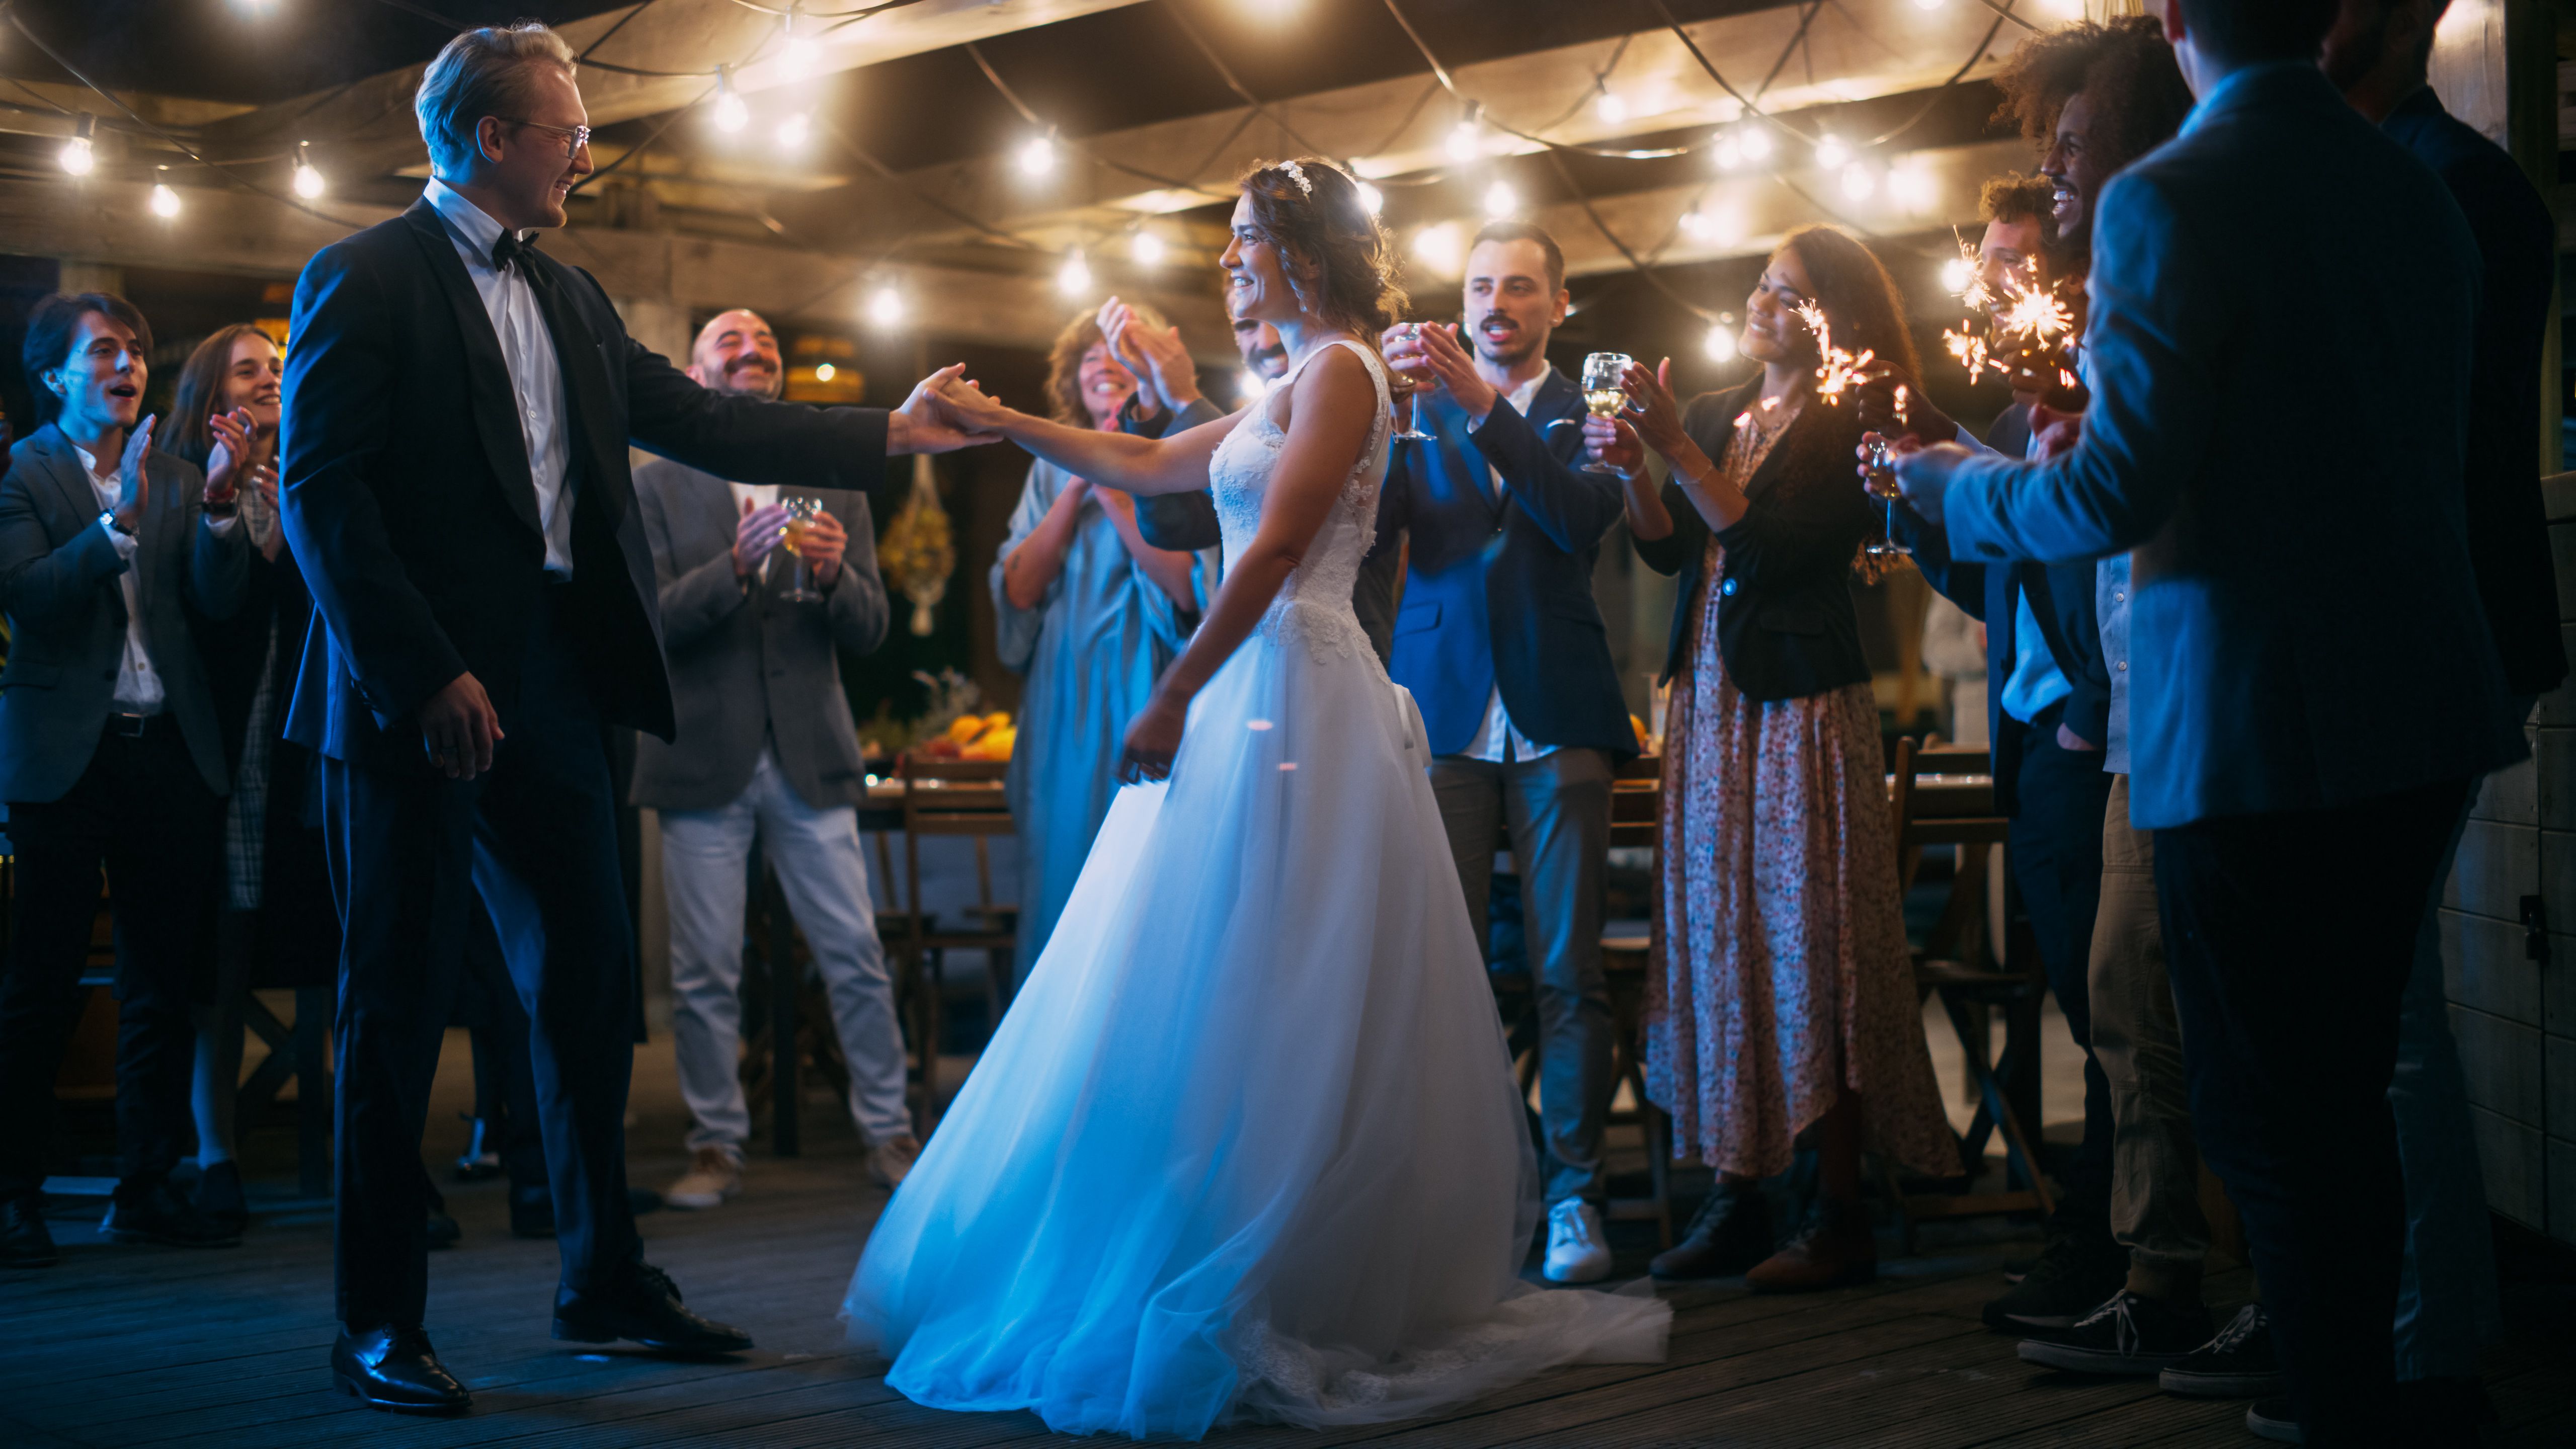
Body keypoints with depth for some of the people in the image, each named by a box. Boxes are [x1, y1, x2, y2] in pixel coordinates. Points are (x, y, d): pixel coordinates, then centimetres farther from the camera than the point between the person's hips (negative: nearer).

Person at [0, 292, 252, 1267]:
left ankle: (147, 1187, 15)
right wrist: (121, 523, -25)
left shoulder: (176, 477, 13)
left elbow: (218, 601, 2)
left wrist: (220, 504, -13)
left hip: (169, 749, 5)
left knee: (163, 980, 7)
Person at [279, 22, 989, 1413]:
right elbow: (321, 494, -13)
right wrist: (425, 676, -19)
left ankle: (606, 1276, 24)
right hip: (418, 698, -7)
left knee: (589, 982, 11)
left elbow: (702, 422, 17)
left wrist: (889, 432, 16)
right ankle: (378, 1321, 11)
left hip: (552, 690, 7)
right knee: (399, 1000, 1)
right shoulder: (364, 280, -6)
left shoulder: (572, 298, 16)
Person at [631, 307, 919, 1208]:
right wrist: (736, 564, -23)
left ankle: (888, 1133, 12)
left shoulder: (835, 486, 11)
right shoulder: (656, 487, 5)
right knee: (706, 973, 2)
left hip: (812, 759, 2)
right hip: (703, 759, -1)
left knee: (855, 957, 1)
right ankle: (717, 1145, 14)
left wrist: (835, 573, -16)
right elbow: (649, 618, -8)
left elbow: (870, 632, 5)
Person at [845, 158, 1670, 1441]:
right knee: (1240, 1008, 10)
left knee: (1250, 996, -7)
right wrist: (1006, 424, 27)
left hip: (1294, 695, -10)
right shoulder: (1289, 389, 21)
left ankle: (1269, 1306, 1)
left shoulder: (1340, 370, -8)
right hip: (1252, 693, 10)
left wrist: (1174, 697, -18)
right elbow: (1149, 464, 28)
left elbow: (1273, 553, -16)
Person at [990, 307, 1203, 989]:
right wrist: (1076, 492, -3)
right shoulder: (1054, 468, 14)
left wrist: (1116, 498, -11)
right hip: (1066, 708, 4)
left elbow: (1190, 588, -10)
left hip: (1150, 700, -4)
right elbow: (1018, 592, 4)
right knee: (1064, 882, 4)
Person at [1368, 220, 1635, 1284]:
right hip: (1444, 712, 1)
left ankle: (1575, 1195, 4)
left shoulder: (1583, 413, 9)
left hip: (1555, 717, -1)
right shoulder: (1419, 412, 12)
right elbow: (1370, 534, -1)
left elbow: (1585, 519, -11)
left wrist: (1487, 408, -19)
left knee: (1567, 970, -1)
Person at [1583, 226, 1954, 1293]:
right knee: (1718, 935, 4)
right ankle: (1736, 1192, 9)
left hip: (1803, 703, -6)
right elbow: (1667, 551, 8)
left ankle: (1842, 1214, 1)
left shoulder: (1849, 430, -5)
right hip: (1706, 698, 6)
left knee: (1808, 943, -5)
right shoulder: (1714, 415, 14)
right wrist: (1634, 471, -9)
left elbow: (1771, 546, -16)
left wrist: (1677, 448, -17)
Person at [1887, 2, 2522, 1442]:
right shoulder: (2424, 193, 10)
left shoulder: (2166, 202, -13)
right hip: (2426, 712, 8)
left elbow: (2118, 494, -18)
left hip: (2253, 724, -8)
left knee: (2267, 1109, 2)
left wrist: (1958, 484, 1)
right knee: (2347, 1087, 19)